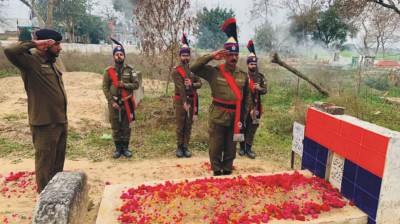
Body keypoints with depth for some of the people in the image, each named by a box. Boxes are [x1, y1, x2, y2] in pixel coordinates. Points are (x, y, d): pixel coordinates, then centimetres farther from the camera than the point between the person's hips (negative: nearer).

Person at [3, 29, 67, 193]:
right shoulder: (30, 61, -11)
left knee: (58, 162, 20)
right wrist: (33, 43, -18)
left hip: (60, 122, 8)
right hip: (44, 124, -8)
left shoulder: (52, 63, 13)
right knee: (45, 164, 4)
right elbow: (9, 51, -32)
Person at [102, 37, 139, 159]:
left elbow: (136, 85, -1)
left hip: (127, 102, 1)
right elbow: (105, 88, -3)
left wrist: (124, 85, -17)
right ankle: (118, 148, 19)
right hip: (114, 103, 0)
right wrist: (112, 102, -10)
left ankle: (125, 147, 20)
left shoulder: (130, 70, 1)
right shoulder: (108, 71, -2)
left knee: (126, 126, 8)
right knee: (115, 127, 7)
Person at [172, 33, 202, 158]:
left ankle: (186, 147, 16)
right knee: (180, 126, 3)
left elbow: (199, 83, 5)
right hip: (180, 101, -4)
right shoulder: (176, 71, -6)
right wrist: (184, 102, -22)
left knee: (188, 126, 8)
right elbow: (180, 87, -15)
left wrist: (192, 84, -17)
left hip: (192, 101, 4)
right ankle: (180, 147, 15)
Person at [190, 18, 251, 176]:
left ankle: (227, 172, 30)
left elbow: (247, 95, 14)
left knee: (230, 148, 14)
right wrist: (211, 56, -20)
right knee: (215, 148, 7)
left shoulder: (243, 75, 4)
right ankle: (217, 174, 23)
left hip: (235, 117, 3)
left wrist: (244, 112, 8)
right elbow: (194, 68, -15)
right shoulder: (214, 72, -6)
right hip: (218, 116, -3)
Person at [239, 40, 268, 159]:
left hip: (255, 106, 3)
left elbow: (265, 90, 2)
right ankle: (242, 147, 21)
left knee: (252, 128, 6)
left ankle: (248, 148, 16)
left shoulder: (261, 77, 5)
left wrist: (259, 88, -18)